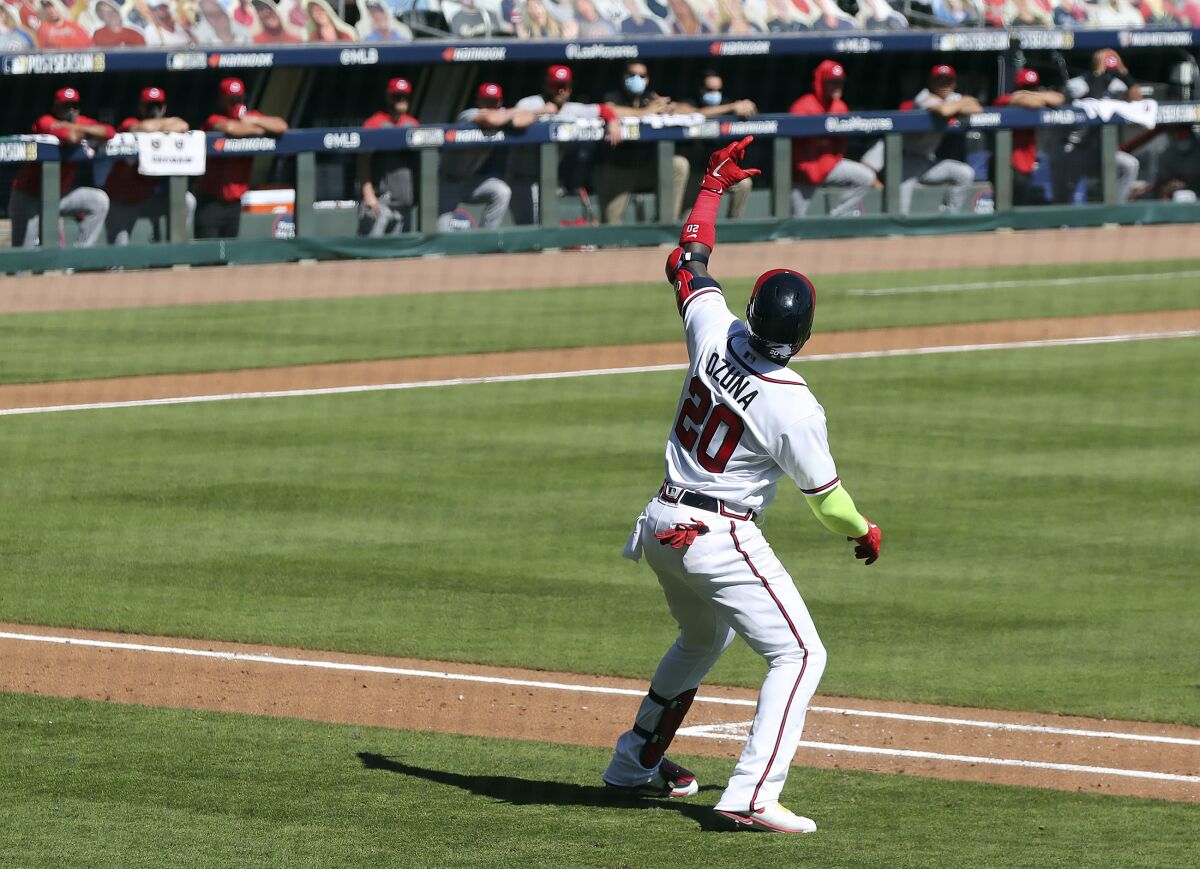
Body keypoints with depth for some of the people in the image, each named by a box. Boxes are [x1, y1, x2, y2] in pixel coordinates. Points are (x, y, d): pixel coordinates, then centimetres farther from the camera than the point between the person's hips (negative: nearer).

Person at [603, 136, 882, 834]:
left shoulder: (715, 335, -6)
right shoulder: (793, 404, -19)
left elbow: (688, 264, 13)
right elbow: (824, 491, -8)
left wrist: (714, 187, 25)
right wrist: (865, 532, 12)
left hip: (661, 526, 8)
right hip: (720, 537, -8)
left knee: (702, 640, 31)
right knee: (800, 654, -6)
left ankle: (636, 762, 40)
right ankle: (752, 795, -22)